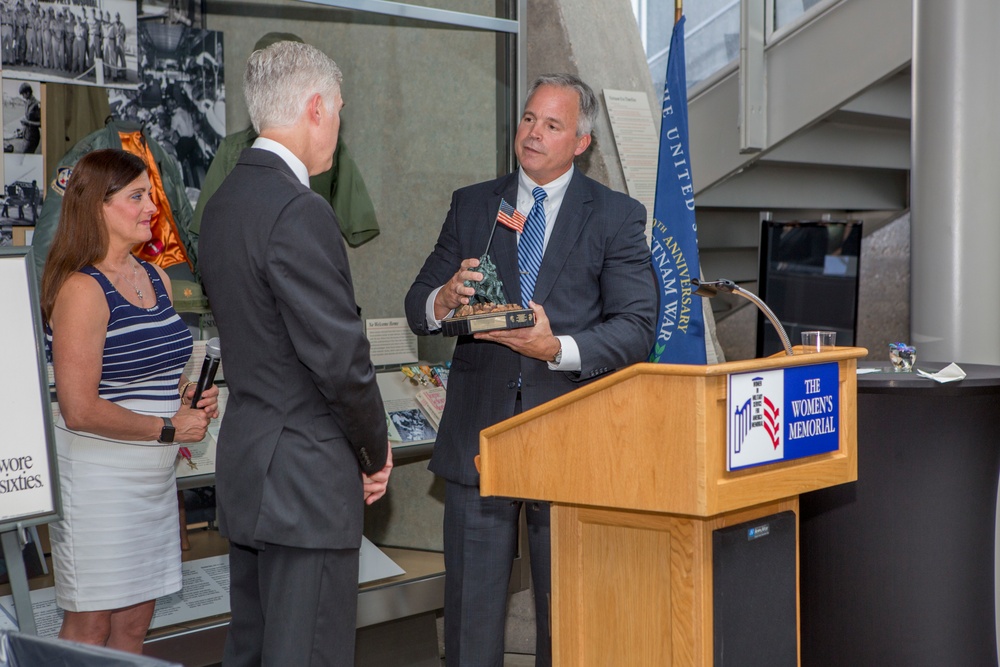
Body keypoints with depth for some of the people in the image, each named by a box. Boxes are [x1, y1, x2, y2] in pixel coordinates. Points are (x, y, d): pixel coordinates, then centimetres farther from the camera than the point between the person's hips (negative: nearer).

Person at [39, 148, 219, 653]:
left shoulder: (156, 279, 11)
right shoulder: (81, 289, -16)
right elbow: (80, 409, -21)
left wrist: (190, 396, 5)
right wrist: (170, 429, -15)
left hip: (155, 474, 8)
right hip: (97, 474, -8)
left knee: (135, 622, 13)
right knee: (90, 624, 0)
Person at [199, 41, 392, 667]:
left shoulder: (224, 200, 10)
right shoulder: (299, 211, -19)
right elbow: (340, 356, -21)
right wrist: (376, 451, -4)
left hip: (246, 467, 10)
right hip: (306, 475, -10)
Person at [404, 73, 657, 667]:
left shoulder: (617, 216, 3)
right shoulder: (472, 206, 11)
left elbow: (636, 329, -5)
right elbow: (417, 310, 8)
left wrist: (560, 348, -21)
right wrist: (444, 301, -16)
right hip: (480, 433, 2)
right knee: (471, 606, 5)